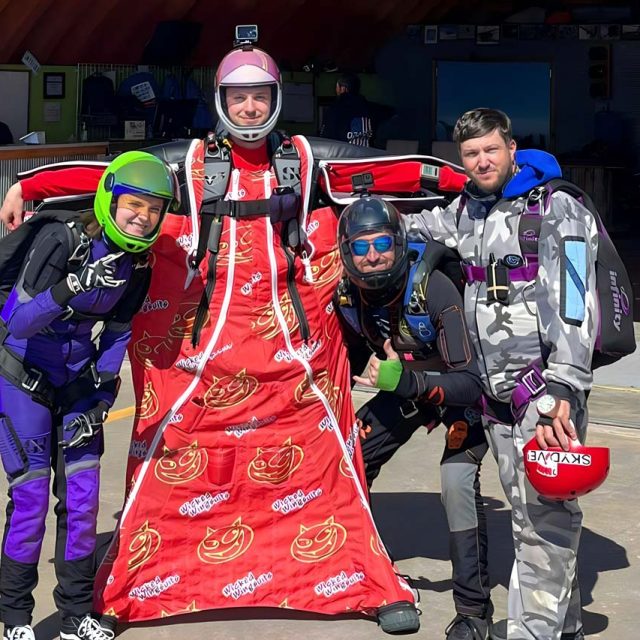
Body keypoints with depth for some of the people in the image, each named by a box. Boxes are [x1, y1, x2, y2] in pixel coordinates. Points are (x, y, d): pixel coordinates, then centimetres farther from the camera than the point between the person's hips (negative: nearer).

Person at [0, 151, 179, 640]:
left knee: (83, 493, 1)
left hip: (78, 376, 5)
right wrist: (72, 287, -43)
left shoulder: (138, 263, -6)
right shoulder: (61, 238, -23)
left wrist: (98, 401, -4)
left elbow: (117, 334, 4)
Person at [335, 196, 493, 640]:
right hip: (406, 384, 6)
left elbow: (471, 382, -37)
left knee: (458, 480, -26)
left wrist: (407, 382, -50)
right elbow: (350, 362, 5)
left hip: (462, 386, -6)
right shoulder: (348, 294, -17)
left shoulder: (433, 288, -34)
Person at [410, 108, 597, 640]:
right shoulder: (465, 211, 12)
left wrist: (561, 391, -26)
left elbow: (574, 303, -18)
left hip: (548, 387, -7)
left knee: (544, 514, -9)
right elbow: (417, 231, 35)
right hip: (497, 392, 7)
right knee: (531, 511, 11)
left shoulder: (557, 211, -8)